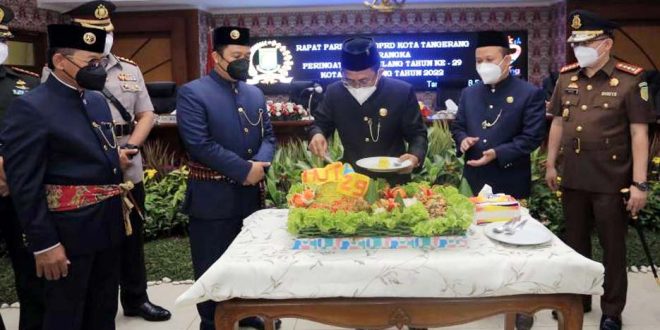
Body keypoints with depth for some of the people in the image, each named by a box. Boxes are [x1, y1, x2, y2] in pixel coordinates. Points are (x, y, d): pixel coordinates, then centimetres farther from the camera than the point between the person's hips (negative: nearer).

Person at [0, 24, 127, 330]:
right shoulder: (29, 108, -15)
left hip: (108, 224, 7)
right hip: (69, 231, -7)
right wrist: (44, 243, -17)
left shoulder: (97, 100, 9)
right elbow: (25, 186, -17)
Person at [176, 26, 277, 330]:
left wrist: (261, 162, -11)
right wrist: (245, 169, -18)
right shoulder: (192, 93, -10)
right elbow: (199, 144, -19)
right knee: (212, 268, 7)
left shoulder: (255, 94, 11)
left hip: (251, 193, 6)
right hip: (213, 196, -6)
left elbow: (268, 135, 12)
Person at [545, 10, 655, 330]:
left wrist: (639, 183, -14)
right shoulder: (566, 78, 5)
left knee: (612, 246, 8)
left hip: (611, 181, -4)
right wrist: (551, 165, 12)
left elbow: (639, 133, -11)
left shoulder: (630, 80, -9)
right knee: (575, 242, 16)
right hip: (572, 178, 5)